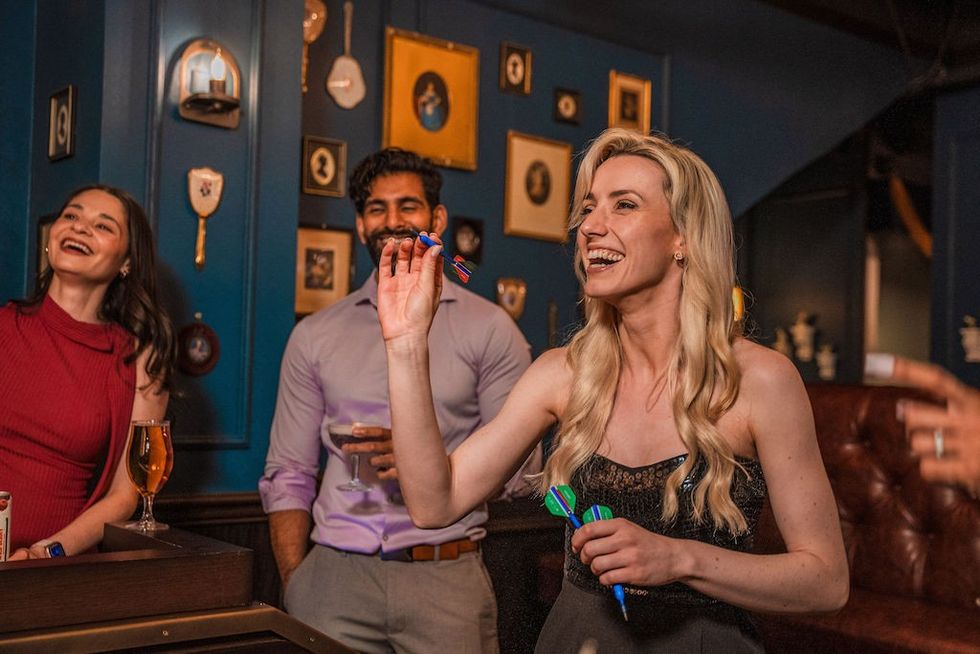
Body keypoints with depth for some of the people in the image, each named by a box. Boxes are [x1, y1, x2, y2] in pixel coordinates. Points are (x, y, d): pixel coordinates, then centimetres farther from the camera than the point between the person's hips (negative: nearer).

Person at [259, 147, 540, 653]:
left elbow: (520, 467, -1)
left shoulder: (489, 329, 1)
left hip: (446, 578, -1)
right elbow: (287, 477, 9)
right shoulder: (314, 336, 8)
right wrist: (295, 591, -2)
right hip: (334, 576, 2)